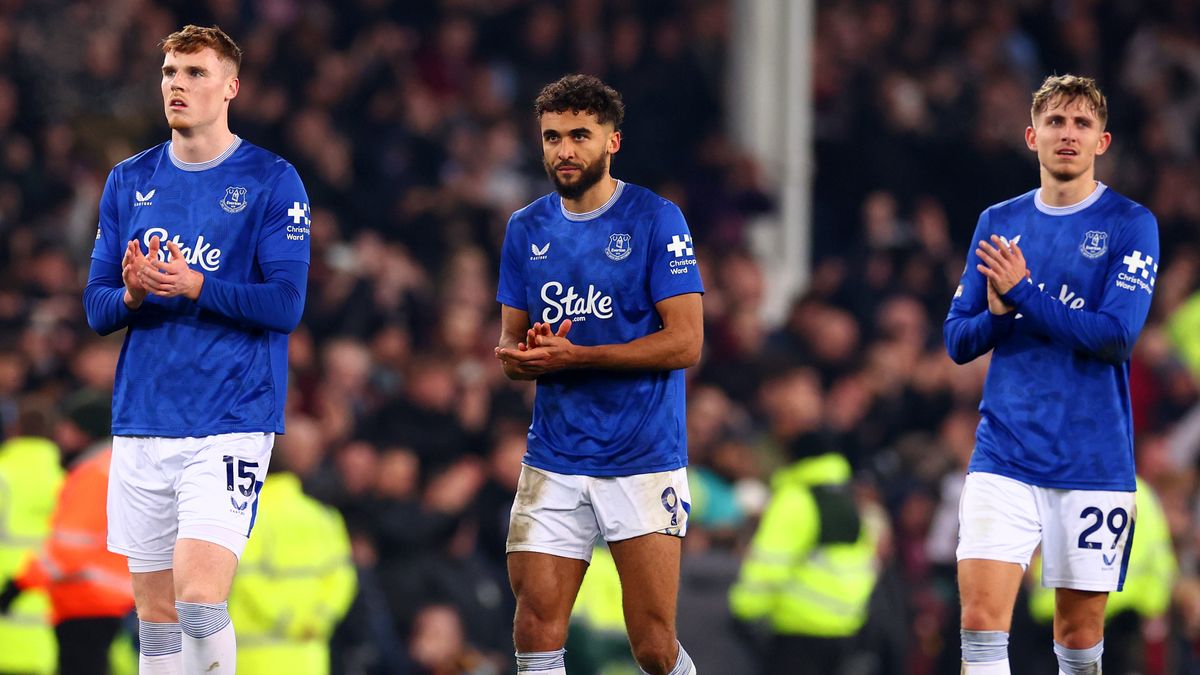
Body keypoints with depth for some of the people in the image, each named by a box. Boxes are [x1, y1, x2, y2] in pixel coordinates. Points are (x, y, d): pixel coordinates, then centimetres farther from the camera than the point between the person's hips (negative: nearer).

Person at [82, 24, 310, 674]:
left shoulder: (272, 182, -1)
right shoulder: (129, 181, 12)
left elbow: (285, 303, -9)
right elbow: (95, 306, 11)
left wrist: (193, 285, -22)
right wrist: (132, 293, -12)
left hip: (230, 422, -5)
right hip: (142, 421, 5)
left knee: (199, 601, -18)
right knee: (155, 616, 6)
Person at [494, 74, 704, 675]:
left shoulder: (655, 220, -4)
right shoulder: (527, 229, 11)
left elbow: (684, 342, -10)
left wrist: (572, 358, -15)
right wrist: (519, 356, -8)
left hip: (643, 461, -4)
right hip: (554, 461, 4)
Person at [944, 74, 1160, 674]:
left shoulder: (1130, 225, -2)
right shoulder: (999, 223, 10)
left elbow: (1116, 335, -14)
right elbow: (958, 341, 9)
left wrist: (1023, 294, -15)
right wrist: (999, 311, -12)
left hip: (1094, 462, -2)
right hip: (1004, 458, 2)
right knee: (982, 617, -13)